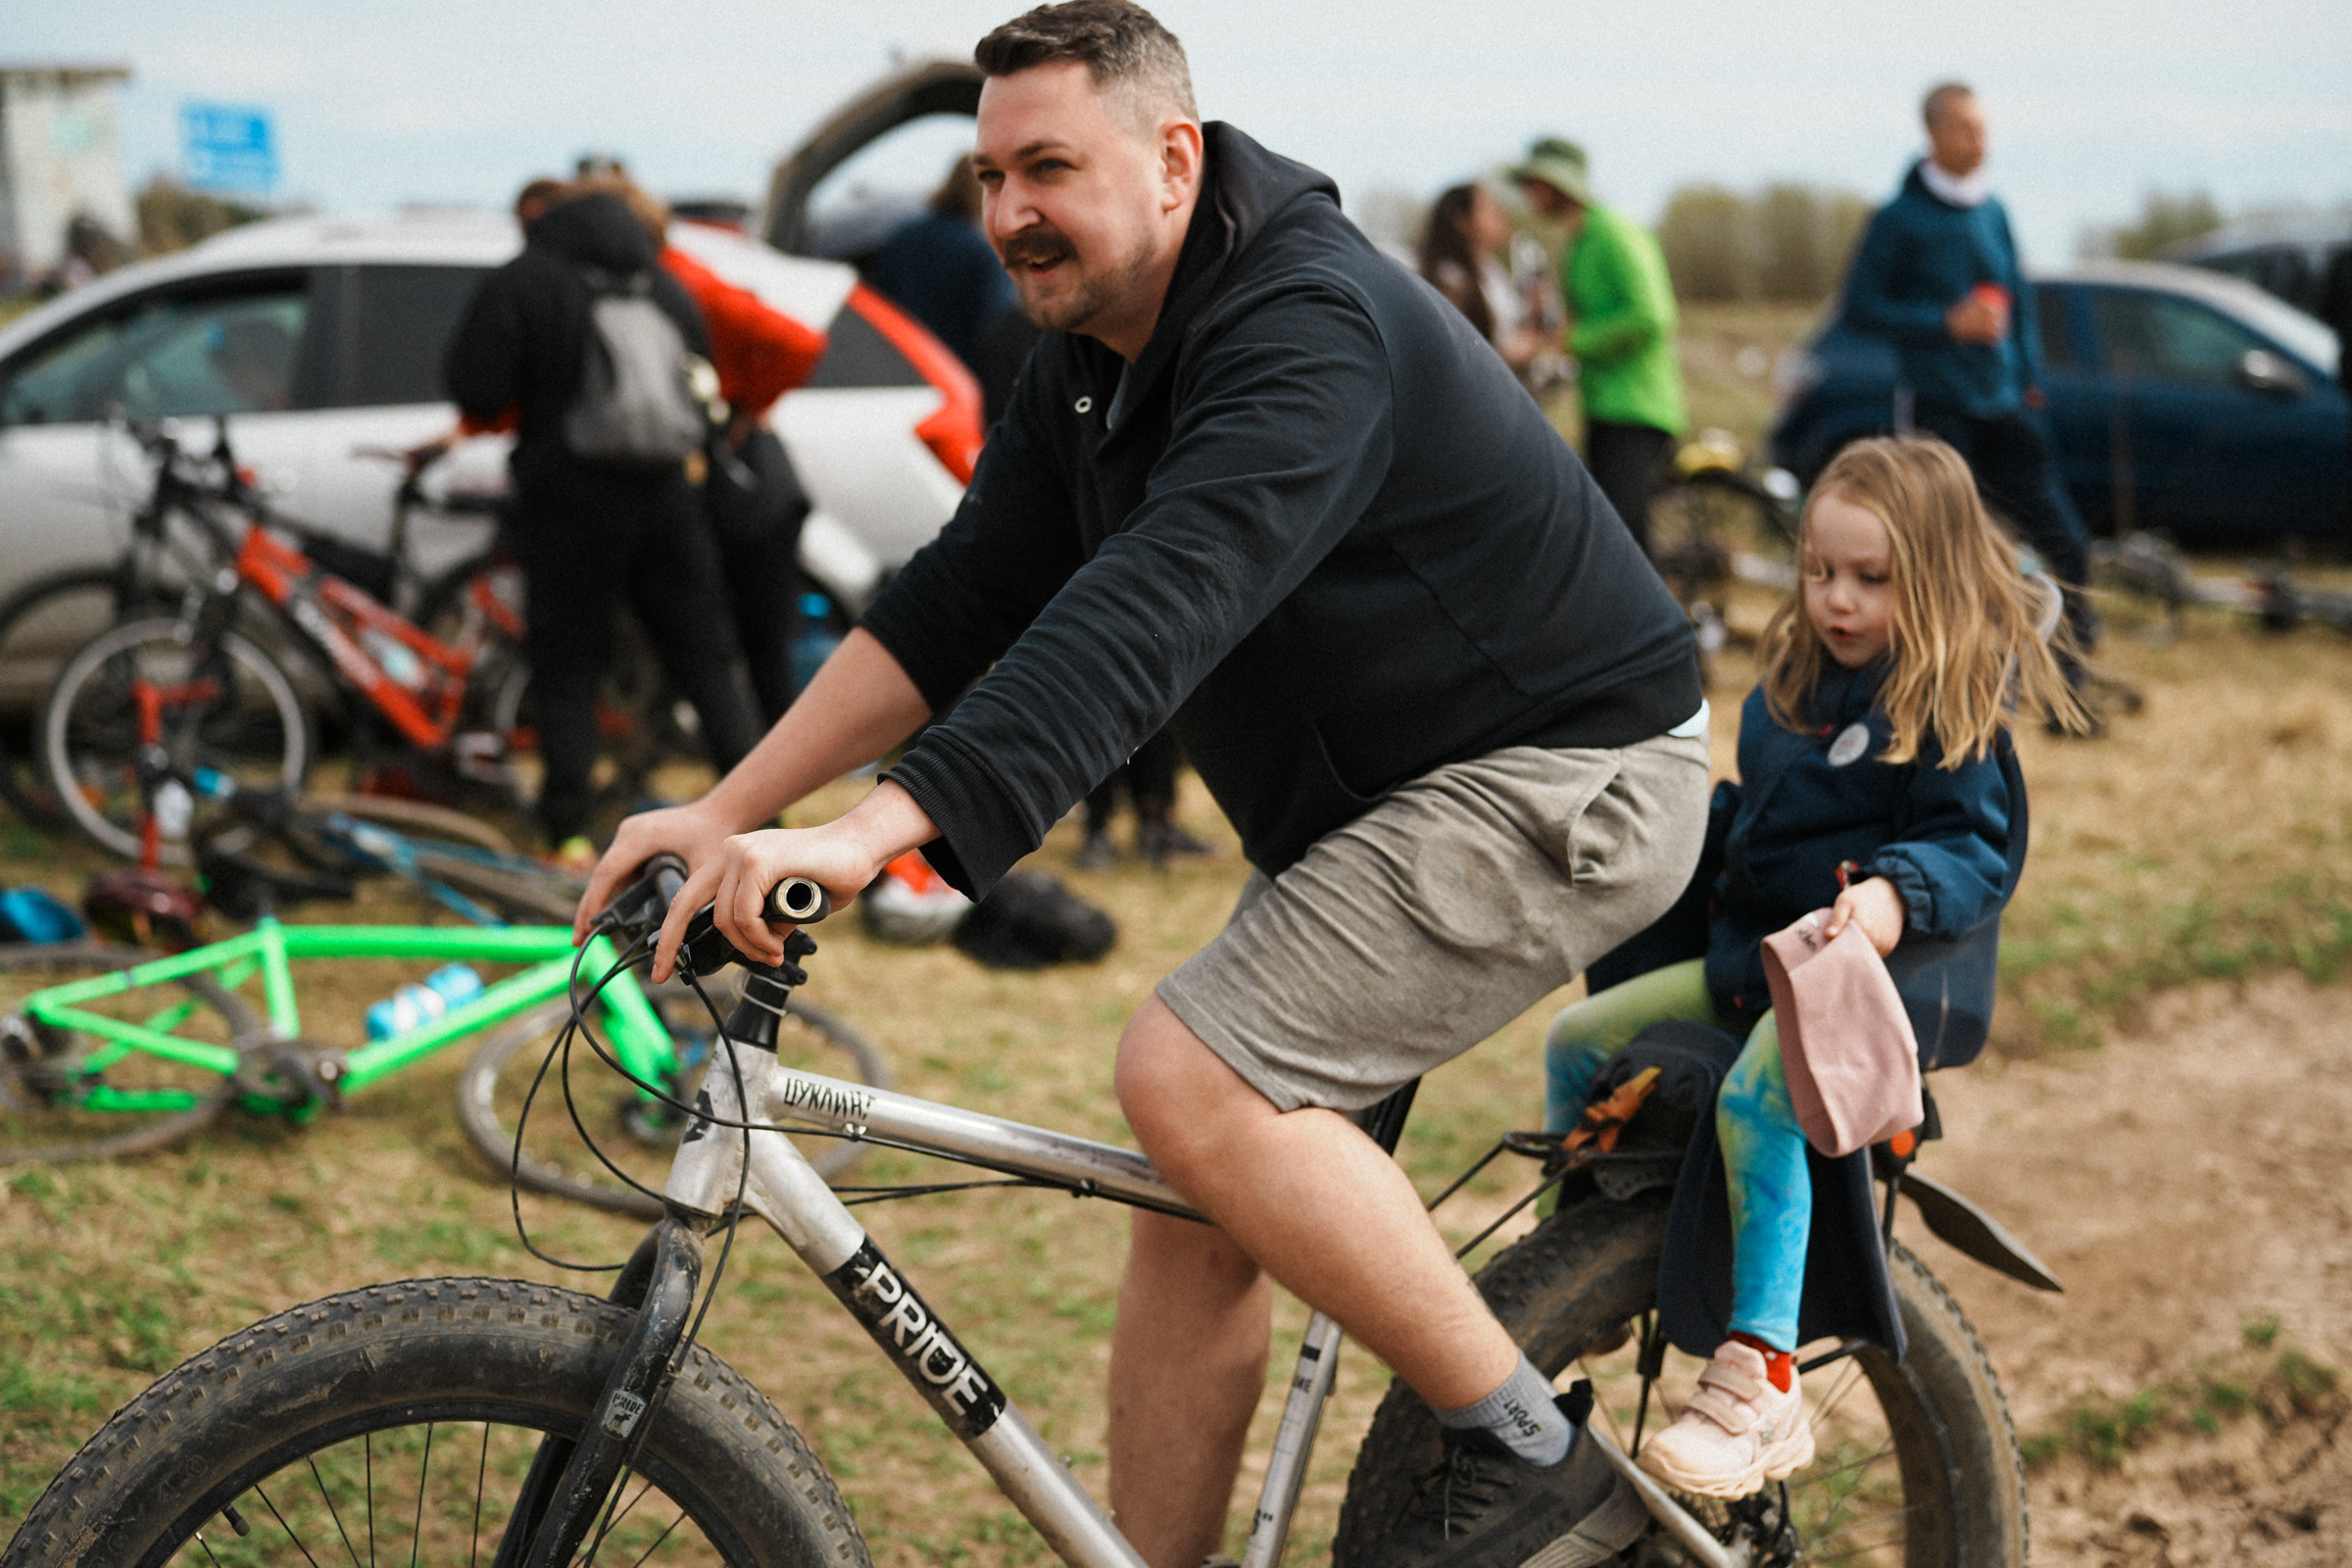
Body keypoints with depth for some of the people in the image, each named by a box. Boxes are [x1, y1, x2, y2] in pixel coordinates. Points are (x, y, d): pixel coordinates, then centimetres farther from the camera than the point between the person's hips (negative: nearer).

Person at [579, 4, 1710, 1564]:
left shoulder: (1311, 330, -25)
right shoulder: (1091, 361, 5)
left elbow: (1146, 616, -38)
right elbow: (959, 598, 3)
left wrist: (872, 835, -48)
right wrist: (725, 814, -6)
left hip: (1563, 783, -9)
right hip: (1370, 800, 9)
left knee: (1195, 1079, -23)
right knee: (1194, 1210, 5)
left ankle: (1520, 1441, -9)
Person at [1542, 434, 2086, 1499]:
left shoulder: (1949, 708, -8)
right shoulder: (1792, 686, 16)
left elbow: (1978, 850, -17)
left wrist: (1896, 892, -35)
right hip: (1751, 953, 9)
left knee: (1756, 1098, -34)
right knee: (1576, 1041, 3)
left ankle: (1760, 1389, -33)